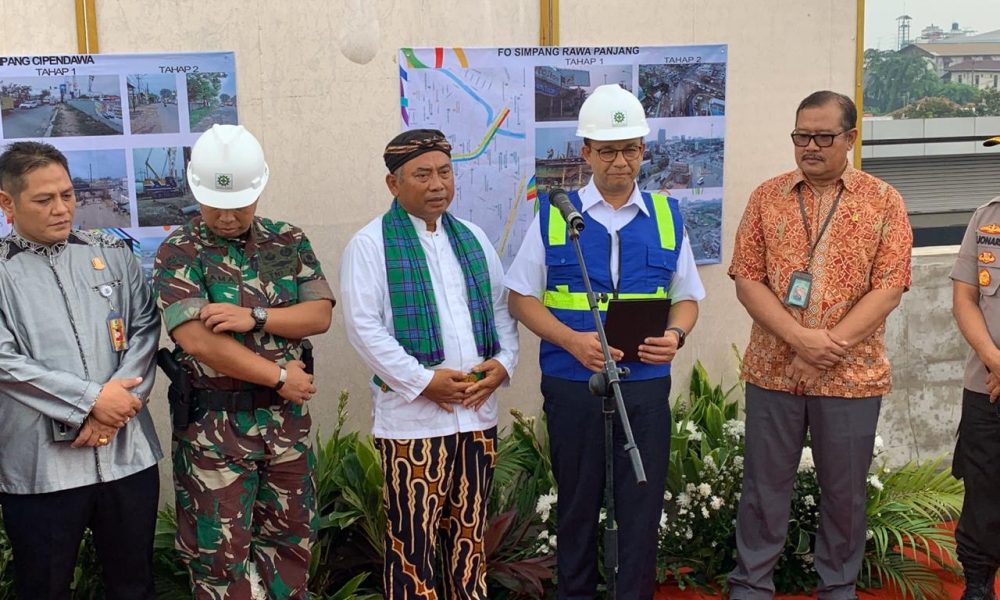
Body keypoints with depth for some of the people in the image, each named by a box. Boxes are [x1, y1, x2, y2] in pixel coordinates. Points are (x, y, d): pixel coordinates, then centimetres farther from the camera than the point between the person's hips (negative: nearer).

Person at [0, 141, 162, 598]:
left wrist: (118, 401, -12)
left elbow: (144, 330, 2)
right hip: (40, 463, -2)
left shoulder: (112, 254, 7)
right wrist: (92, 399, -16)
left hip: (127, 452, 2)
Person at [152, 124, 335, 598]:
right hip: (213, 426, -4)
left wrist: (255, 316, -18)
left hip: (288, 419, 4)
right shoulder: (178, 253, -7)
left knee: (291, 538, 15)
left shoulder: (289, 241, 6)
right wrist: (278, 376, -14)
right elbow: (198, 340, -17)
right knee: (220, 552, 5)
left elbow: (319, 314, -2)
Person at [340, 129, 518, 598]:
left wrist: (503, 362, -3)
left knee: (470, 533, 15)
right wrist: (423, 380, -17)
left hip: (478, 411, 5)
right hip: (412, 416, -5)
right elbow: (363, 327, -13)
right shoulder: (371, 244, -6)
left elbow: (501, 309, 16)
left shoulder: (473, 238, 13)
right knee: (413, 539, 2)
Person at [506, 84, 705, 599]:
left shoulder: (666, 217, 6)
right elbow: (521, 298, 0)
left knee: (642, 506, 6)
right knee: (578, 504, 13)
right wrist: (573, 341, -16)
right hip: (572, 382, -1)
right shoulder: (553, 215, 0)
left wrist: (675, 335, -11)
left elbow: (686, 297, 12)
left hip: (646, 384, 1)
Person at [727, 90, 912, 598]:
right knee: (764, 485, 9)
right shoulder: (767, 197, 3)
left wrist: (835, 342, -17)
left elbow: (889, 287, -6)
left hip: (852, 375, 0)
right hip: (772, 371, 1)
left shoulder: (883, 201, 0)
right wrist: (799, 338, -15)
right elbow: (747, 279, -2)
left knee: (845, 490, 11)